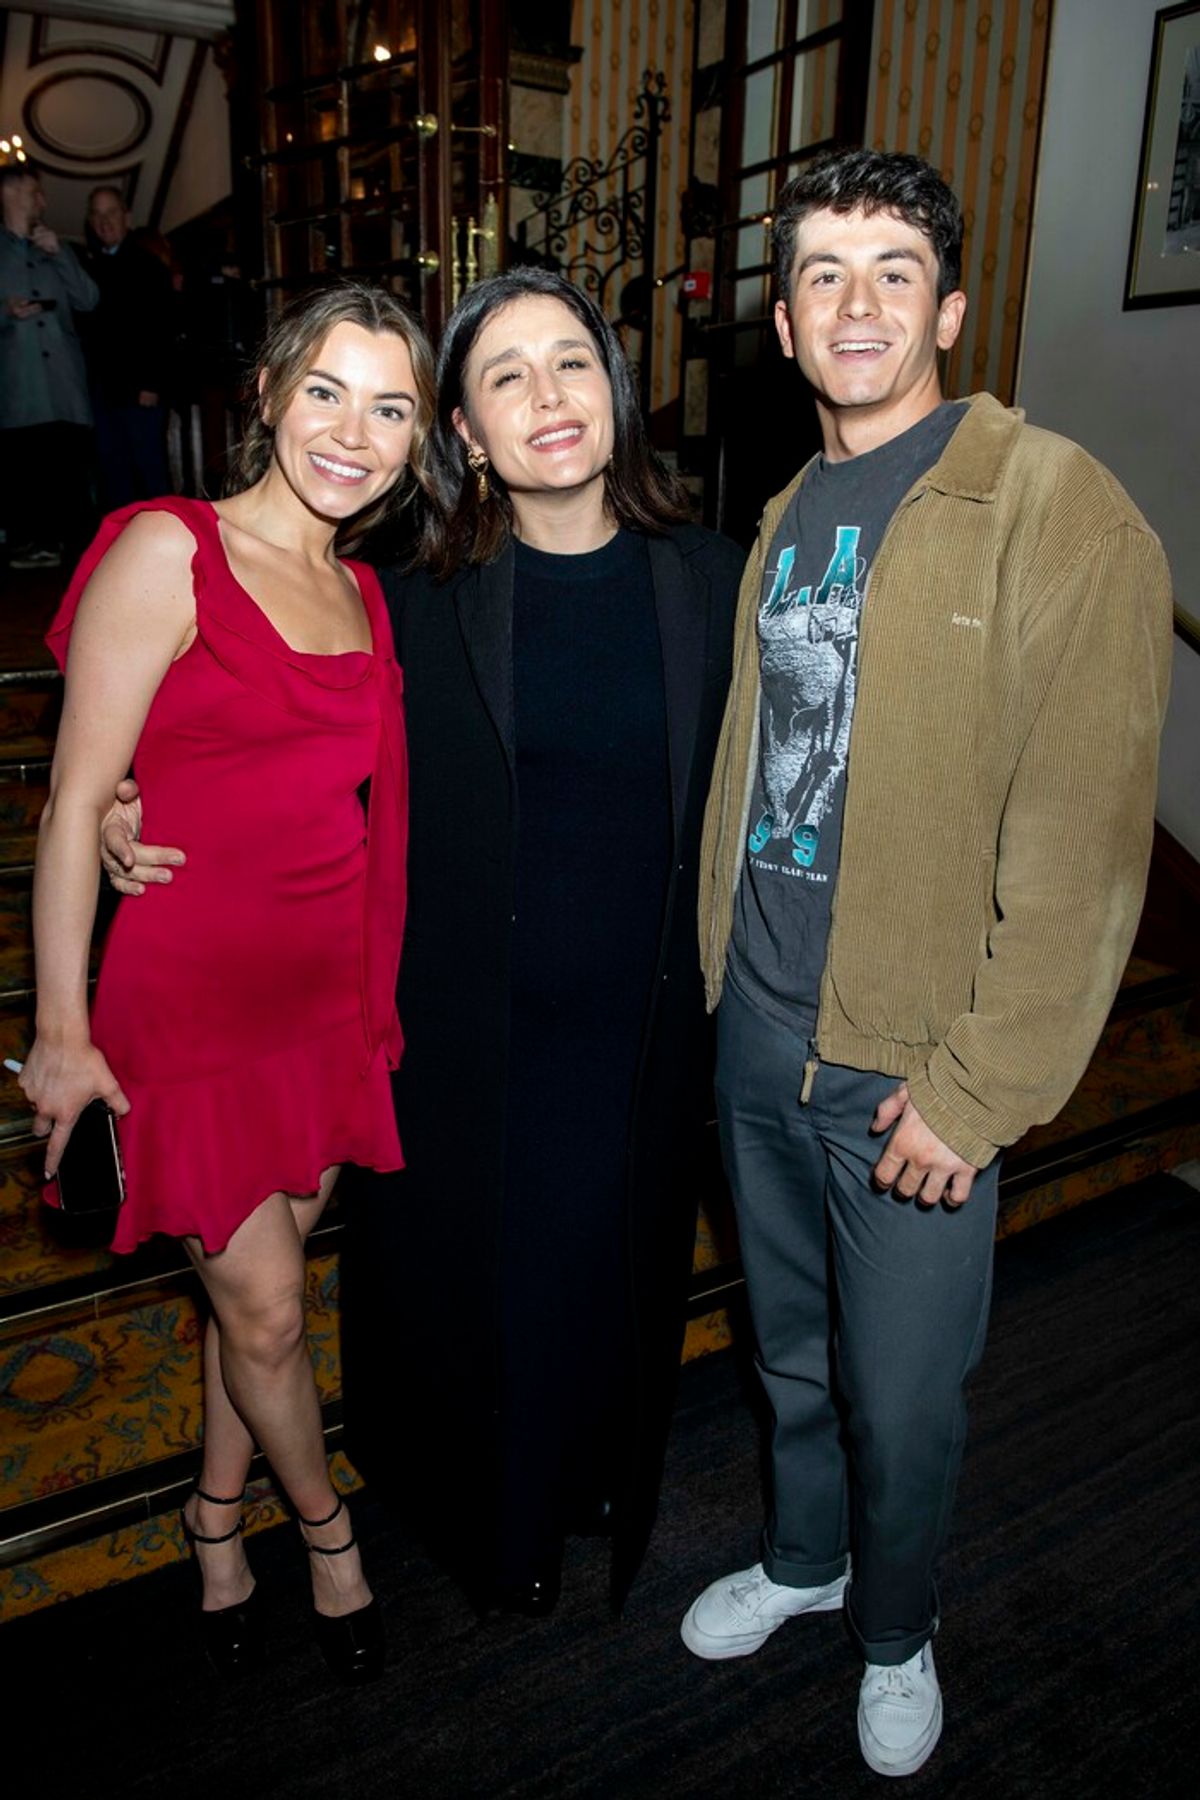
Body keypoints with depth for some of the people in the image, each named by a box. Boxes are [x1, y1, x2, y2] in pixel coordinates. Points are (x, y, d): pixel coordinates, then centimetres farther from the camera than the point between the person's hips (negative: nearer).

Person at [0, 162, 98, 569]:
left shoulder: (58, 248, 23)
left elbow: (89, 300, 11)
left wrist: (59, 254, 2)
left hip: (65, 377, 3)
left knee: (73, 460, -4)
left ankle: (74, 540, 1)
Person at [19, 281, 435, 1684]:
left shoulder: (361, 594, 9)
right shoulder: (169, 553, -11)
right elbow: (77, 800, -12)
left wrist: (377, 997, 12)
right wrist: (62, 1030, -12)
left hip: (327, 989, 6)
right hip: (190, 993, -6)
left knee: (264, 1274, 18)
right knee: (265, 1308, 7)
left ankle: (217, 1515, 43)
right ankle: (323, 1525, 36)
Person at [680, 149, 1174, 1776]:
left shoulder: (1056, 509, -13)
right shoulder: (790, 514, 10)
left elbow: (1082, 847, -17)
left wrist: (978, 1089, -17)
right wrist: (722, 967, 13)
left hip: (912, 1059, -5)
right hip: (757, 1026, 6)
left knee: (901, 1395, 12)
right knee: (793, 1348, 23)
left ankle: (895, 1633, 42)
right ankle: (801, 1561, 50)